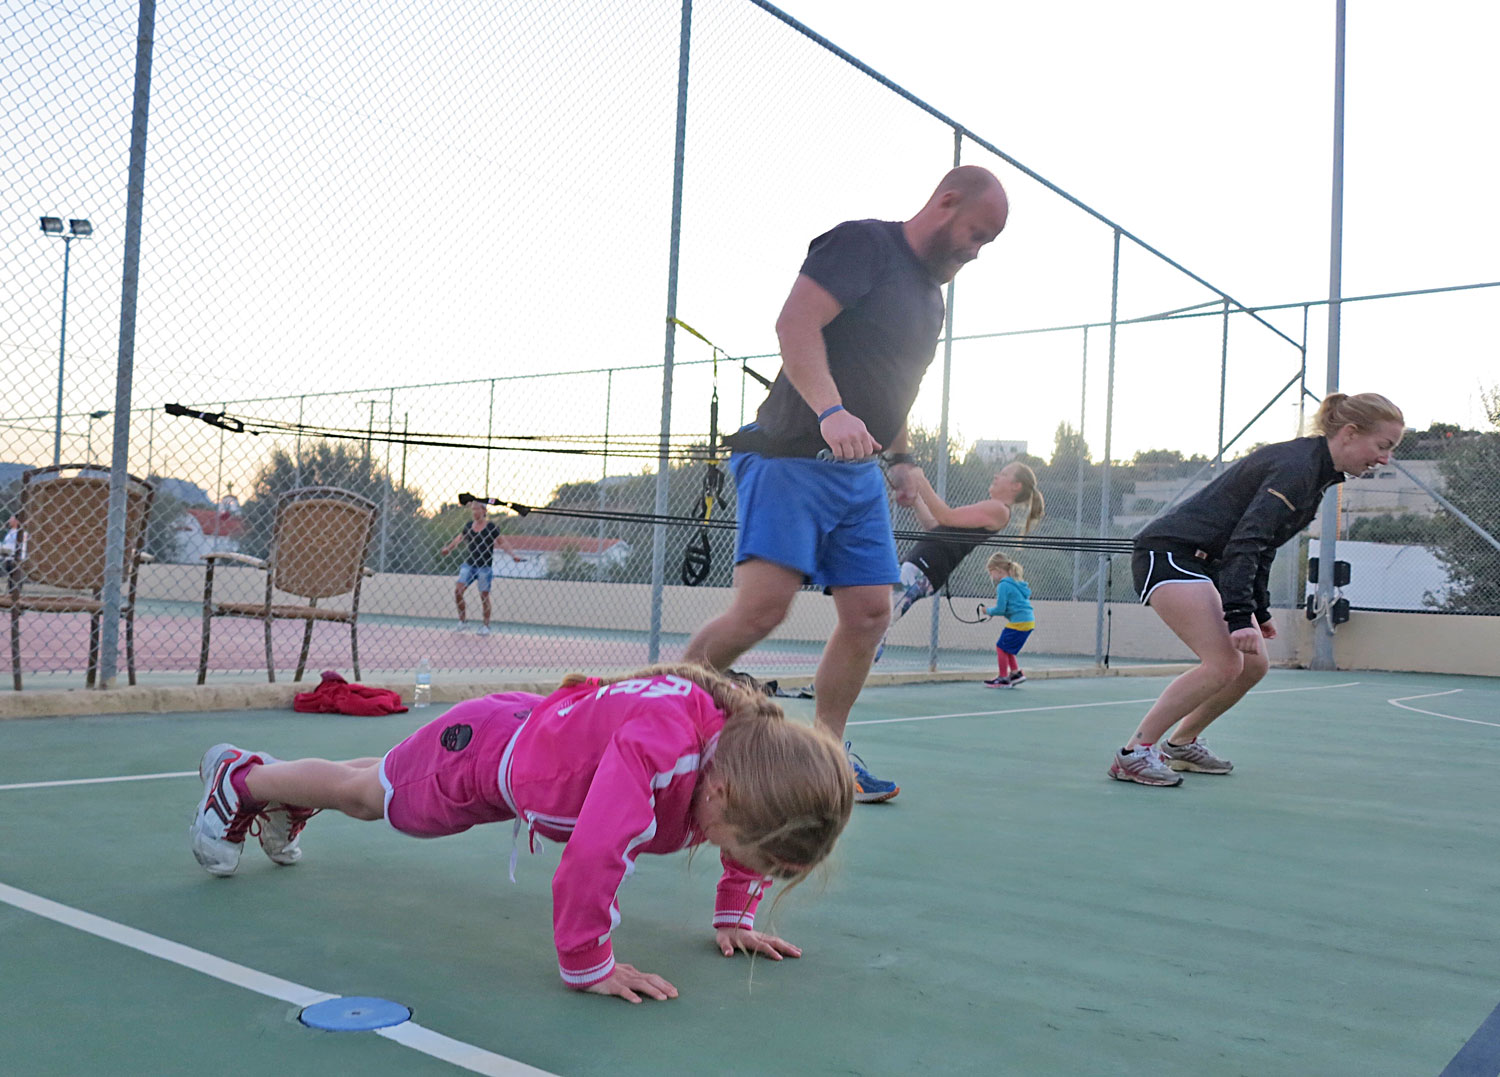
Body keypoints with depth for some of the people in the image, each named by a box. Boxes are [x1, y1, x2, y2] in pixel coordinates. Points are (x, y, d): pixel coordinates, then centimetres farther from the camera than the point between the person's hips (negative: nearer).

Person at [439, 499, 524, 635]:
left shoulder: (491, 527, -6)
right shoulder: (468, 526, 7)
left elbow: (503, 542, -6)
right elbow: (459, 538, 25)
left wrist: (513, 554, -21)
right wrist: (448, 548, 36)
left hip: (485, 566, -4)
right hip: (468, 564, 4)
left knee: (484, 596, 0)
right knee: (458, 590, -8)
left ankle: (486, 626, 13)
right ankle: (463, 621, 4)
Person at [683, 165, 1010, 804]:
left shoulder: (931, 297, 21)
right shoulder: (862, 243, -6)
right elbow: (795, 323, -20)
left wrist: (900, 456, 20)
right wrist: (831, 411, -32)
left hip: (860, 475, 9)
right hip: (793, 456, -9)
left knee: (870, 612, 2)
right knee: (763, 606, -18)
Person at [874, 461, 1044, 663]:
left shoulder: (998, 510, -3)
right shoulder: (986, 508, 29)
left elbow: (947, 517, -13)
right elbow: (933, 524, 30)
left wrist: (921, 482, -11)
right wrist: (914, 497, 21)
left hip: (922, 570, -10)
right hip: (915, 563, 10)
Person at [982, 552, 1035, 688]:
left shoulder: (1003, 586, -14)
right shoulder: (1017, 583, 16)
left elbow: (1000, 609, -15)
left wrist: (989, 611, 4)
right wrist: (994, 610, 16)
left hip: (1019, 622, -9)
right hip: (1029, 620, 9)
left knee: (1001, 647, 1)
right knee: (1006, 648, 19)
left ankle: (1004, 679, 7)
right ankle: (1016, 673, 22)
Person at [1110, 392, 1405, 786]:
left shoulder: (1314, 472, 11)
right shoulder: (1295, 467, -20)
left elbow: (1261, 545, 20)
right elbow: (1244, 543, -28)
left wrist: (1258, 610, 20)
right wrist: (1240, 615, -33)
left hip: (1206, 563, 10)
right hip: (1167, 553, -10)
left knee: (1254, 665, 7)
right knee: (1224, 664, -18)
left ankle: (1181, 744, 21)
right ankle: (1133, 753, -11)